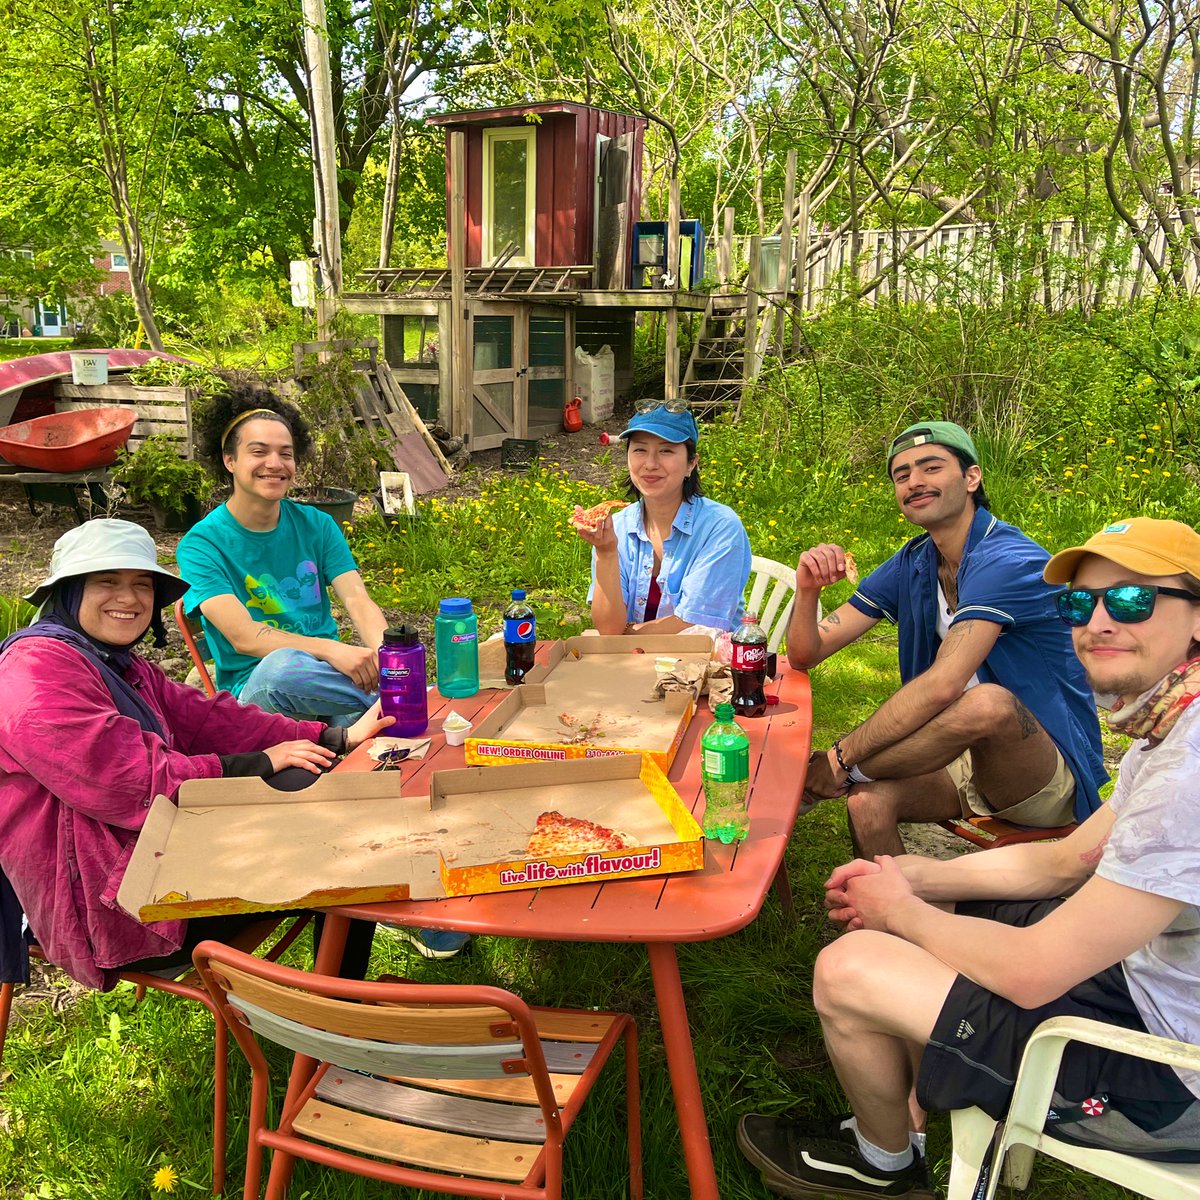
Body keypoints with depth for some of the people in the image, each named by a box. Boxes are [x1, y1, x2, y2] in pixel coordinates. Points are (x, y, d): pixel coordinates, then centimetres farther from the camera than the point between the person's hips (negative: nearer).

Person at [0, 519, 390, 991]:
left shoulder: (118, 664, 17)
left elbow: (204, 719, 9)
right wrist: (260, 763, -16)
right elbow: (136, 787, -25)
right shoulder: (38, 674, -17)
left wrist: (338, 738, -2)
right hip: (106, 908, -10)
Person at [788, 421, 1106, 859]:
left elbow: (942, 685, -30)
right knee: (867, 799, -26)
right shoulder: (910, 566, 4)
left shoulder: (1009, 561, -19)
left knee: (987, 702, -37)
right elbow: (807, 654, 3)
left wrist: (841, 759, -26)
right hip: (967, 759, 6)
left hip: (1051, 777, -5)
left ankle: (824, 779, -19)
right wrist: (808, 591, -18)